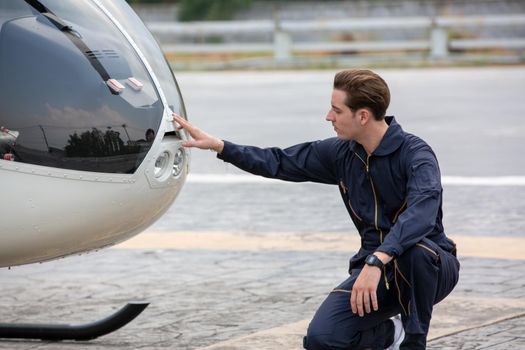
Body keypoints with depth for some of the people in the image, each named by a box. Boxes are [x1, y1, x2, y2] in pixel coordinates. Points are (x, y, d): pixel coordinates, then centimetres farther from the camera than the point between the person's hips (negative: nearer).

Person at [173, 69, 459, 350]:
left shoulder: (415, 154, -21)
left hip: (428, 265, -5)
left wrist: (376, 262, -50)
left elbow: (422, 211, -40)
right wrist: (217, 145, 6)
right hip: (375, 268, 5)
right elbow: (279, 162, 12)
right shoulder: (342, 153, 0)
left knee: (414, 250, -42)